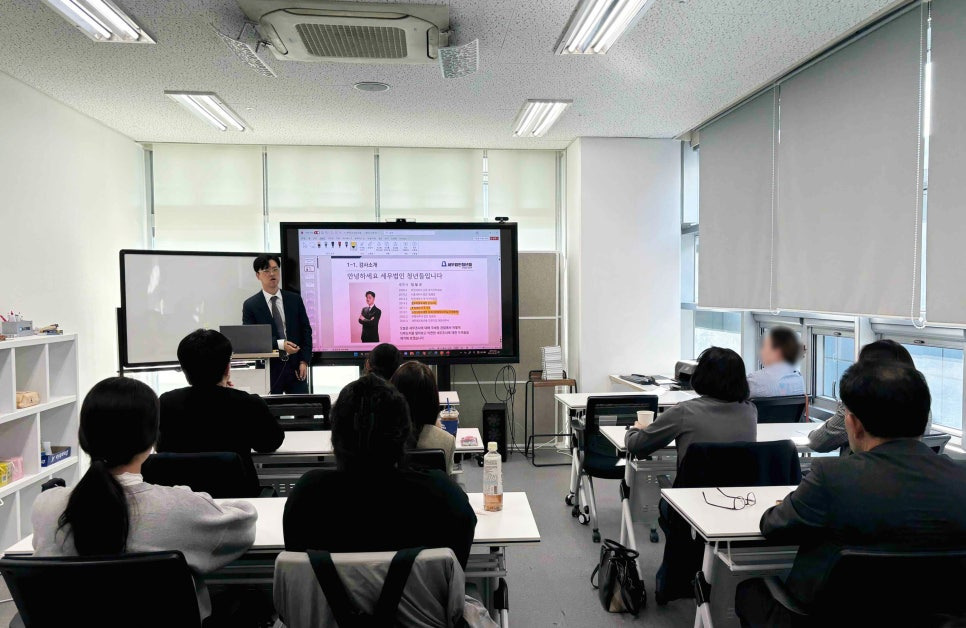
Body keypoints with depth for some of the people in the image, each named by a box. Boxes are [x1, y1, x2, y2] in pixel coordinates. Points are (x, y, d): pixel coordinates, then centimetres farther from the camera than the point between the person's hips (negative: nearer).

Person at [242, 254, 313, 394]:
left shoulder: (295, 299, 8)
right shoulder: (250, 305, 1)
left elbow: (306, 331, 8)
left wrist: (304, 361, -2)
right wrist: (280, 344, -16)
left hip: (296, 367, 2)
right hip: (269, 370, -2)